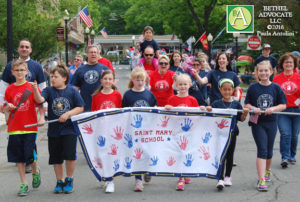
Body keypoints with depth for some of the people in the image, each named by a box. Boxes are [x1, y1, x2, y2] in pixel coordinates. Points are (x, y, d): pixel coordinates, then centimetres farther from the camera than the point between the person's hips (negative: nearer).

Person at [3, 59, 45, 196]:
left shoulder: (32, 87, -1)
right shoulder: (10, 89, 5)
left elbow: (40, 104, 2)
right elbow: (5, 109, 12)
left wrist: (42, 118, -13)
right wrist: (8, 107, -10)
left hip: (30, 127, -2)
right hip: (14, 128, 3)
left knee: (30, 156, -4)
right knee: (18, 157, 5)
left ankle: (35, 172, 28)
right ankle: (24, 184, 14)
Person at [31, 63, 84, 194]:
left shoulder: (72, 91, -1)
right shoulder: (49, 90, 2)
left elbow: (80, 107, 0)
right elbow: (40, 100, -16)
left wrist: (68, 114, -12)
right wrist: (35, 90, -34)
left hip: (69, 129, -2)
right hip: (54, 130, 2)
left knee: (70, 155, -9)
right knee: (56, 158, 9)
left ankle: (69, 180, 11)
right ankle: (59, 182, 24)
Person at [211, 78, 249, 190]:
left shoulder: (236, 104, 4)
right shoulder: (216, 104, 0)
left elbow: (241, 118, 5)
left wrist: (245, 113, -14)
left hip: (232, 132, 2)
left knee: (230, 155, 13)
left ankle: (227, 177, 28)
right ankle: (220, 179, -9)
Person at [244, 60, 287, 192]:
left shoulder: (276, 87, 0)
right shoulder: (253, 87, -1)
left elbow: (283, 105, 2)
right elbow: (247, 104, 3)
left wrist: (273, 109, -16)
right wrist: (253, 108, -17)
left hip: (271, 122, 2)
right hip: (257, 122, -2)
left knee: (269, 150, 14)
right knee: (262, 150, -11)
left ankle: (267, 170, 42)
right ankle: (261, 180, -12)